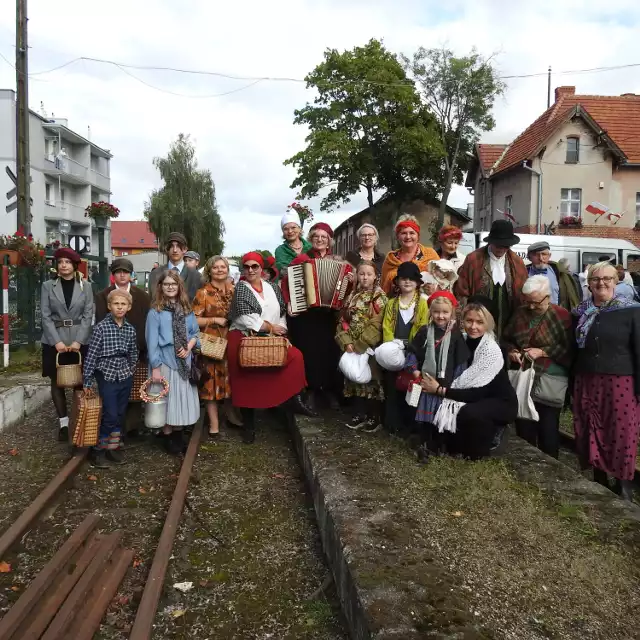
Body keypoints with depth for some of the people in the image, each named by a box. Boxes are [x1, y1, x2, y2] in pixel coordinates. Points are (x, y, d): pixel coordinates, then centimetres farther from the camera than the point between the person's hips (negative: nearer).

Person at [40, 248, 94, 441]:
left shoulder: (85, 287, 4)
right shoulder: (48, 286, 4)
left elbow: (88, 316, 0)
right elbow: (46, 316, -1)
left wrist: (78, 341, -12)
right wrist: (57, 341, -12)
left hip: (79, 341, -1)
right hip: (54, 341, 1)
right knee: (57, 382, 4)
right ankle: (64, 423, 12)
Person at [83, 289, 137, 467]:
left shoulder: (130, 329, 4)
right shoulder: (101, 327, -10)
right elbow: (91, 354, -10)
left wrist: (130, 371, 12)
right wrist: (87, 381, -10)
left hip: (125, 376, 5)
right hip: (106, 375, -5)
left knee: (120, 414, 10)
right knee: (111, 414, -7)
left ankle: (114, 447, 24)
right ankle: (98, 450, 7)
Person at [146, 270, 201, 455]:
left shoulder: (186, 310, 7)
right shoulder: (155, 312, -7)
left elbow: (195, 333, 11)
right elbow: (152, 341, -9)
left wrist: (189, 347, -10)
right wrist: (155, 367, -13)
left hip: (185, 362, 4)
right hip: (166, 362, -4)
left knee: (183, 398, 10)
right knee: (167, 399, 3)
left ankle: (178, 435, 25)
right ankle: (168, 438, 17)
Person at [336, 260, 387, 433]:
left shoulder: (379, 297, -5)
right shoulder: (353, 295, 12)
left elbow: (376, 326, -14)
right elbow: (344, 321, 7)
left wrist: (359, 345, -16)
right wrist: (347, 342, -8)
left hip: (370, 347, -5)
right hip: (352, 346, 5)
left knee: (371, 378, -1)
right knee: (355, 378, 9)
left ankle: (375, 418, 10)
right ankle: (359, 414, 20)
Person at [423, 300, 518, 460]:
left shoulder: (491, 351, -25)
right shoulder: (464, 341, -6)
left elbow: (476, 393, -26)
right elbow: (459, 379, 1)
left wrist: (440, 390, -24)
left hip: (501, 402, -6)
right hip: (479, 400, 6)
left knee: (469, 413, -32)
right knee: (447, 408, -17)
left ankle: (477, 452, -3)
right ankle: (455, 447, 9)